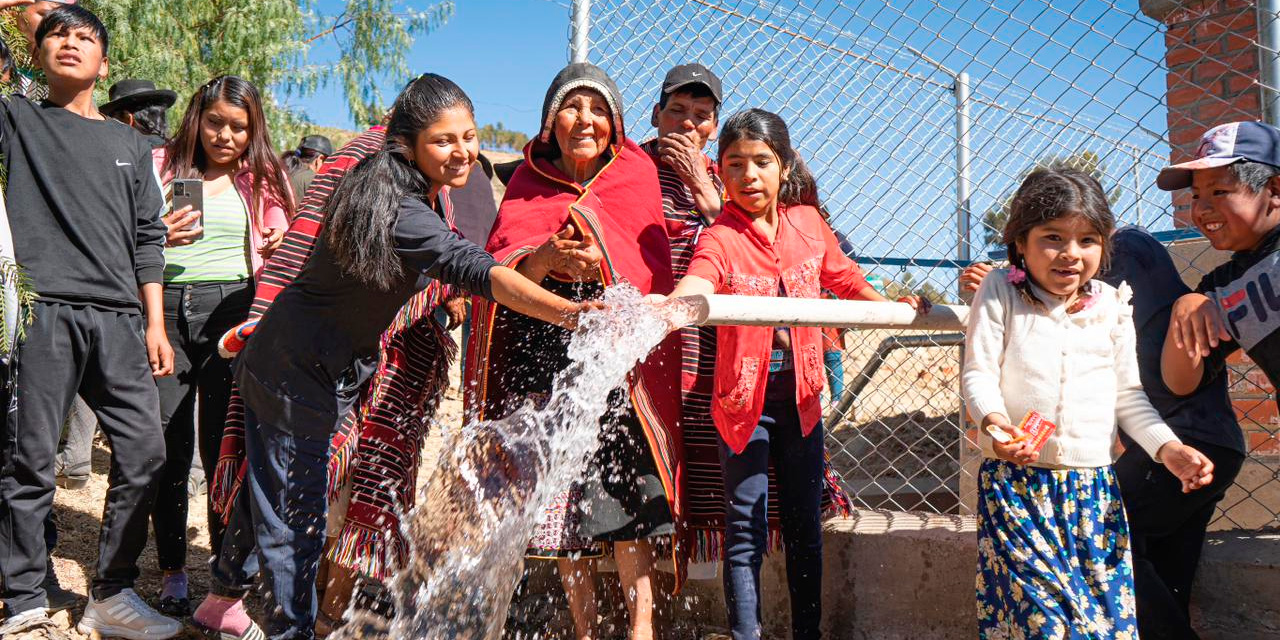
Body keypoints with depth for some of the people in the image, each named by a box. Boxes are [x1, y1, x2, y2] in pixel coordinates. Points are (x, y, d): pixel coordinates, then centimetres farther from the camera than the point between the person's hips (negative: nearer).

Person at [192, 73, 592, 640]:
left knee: (266, 490, 25)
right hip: (296, 377, -10)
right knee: (296, 521, 1)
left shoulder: (416, 192, 2)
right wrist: (571, 312, -53)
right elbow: (476, 270, -42)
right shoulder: (401, 214, -28)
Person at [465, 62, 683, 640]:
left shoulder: (636, 176, 7)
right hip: (541, 361, 2)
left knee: (622, 493, -13)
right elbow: (498, 272, -2)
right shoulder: (528, 183, 10)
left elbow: (652, 274, 6)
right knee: (558, 499, 3)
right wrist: (544, 258, -21)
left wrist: (601, 263, -12)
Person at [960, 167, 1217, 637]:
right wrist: (992, 421, -25)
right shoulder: (1000, 293, -1)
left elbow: (1128, 393, 14)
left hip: (1093, 486, 3)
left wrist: (1167, 446, -1)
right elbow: (978, 373, -6)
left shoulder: (1112, 305, 8)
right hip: (1016, 481, -3)